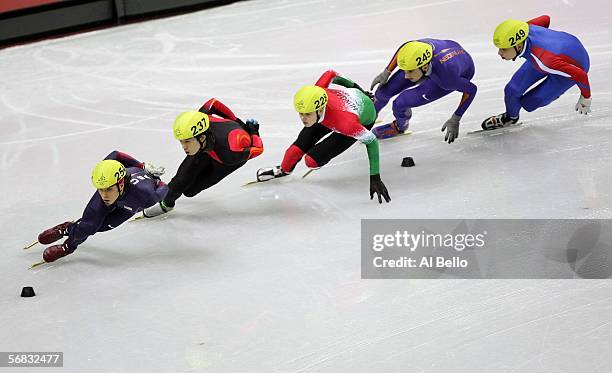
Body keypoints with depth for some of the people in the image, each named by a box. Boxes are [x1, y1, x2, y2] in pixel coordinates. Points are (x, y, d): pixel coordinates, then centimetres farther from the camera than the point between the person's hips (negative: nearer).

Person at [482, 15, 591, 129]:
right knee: (512, 90, 1)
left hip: (573, 67, -5)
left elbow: (581, 75, -37)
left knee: (528, 103, -5)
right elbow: (545, 19, -6)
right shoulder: (526, 29, -29)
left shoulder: (542, 61, -46)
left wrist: (585, 98, -17)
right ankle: (510, 117, 33)